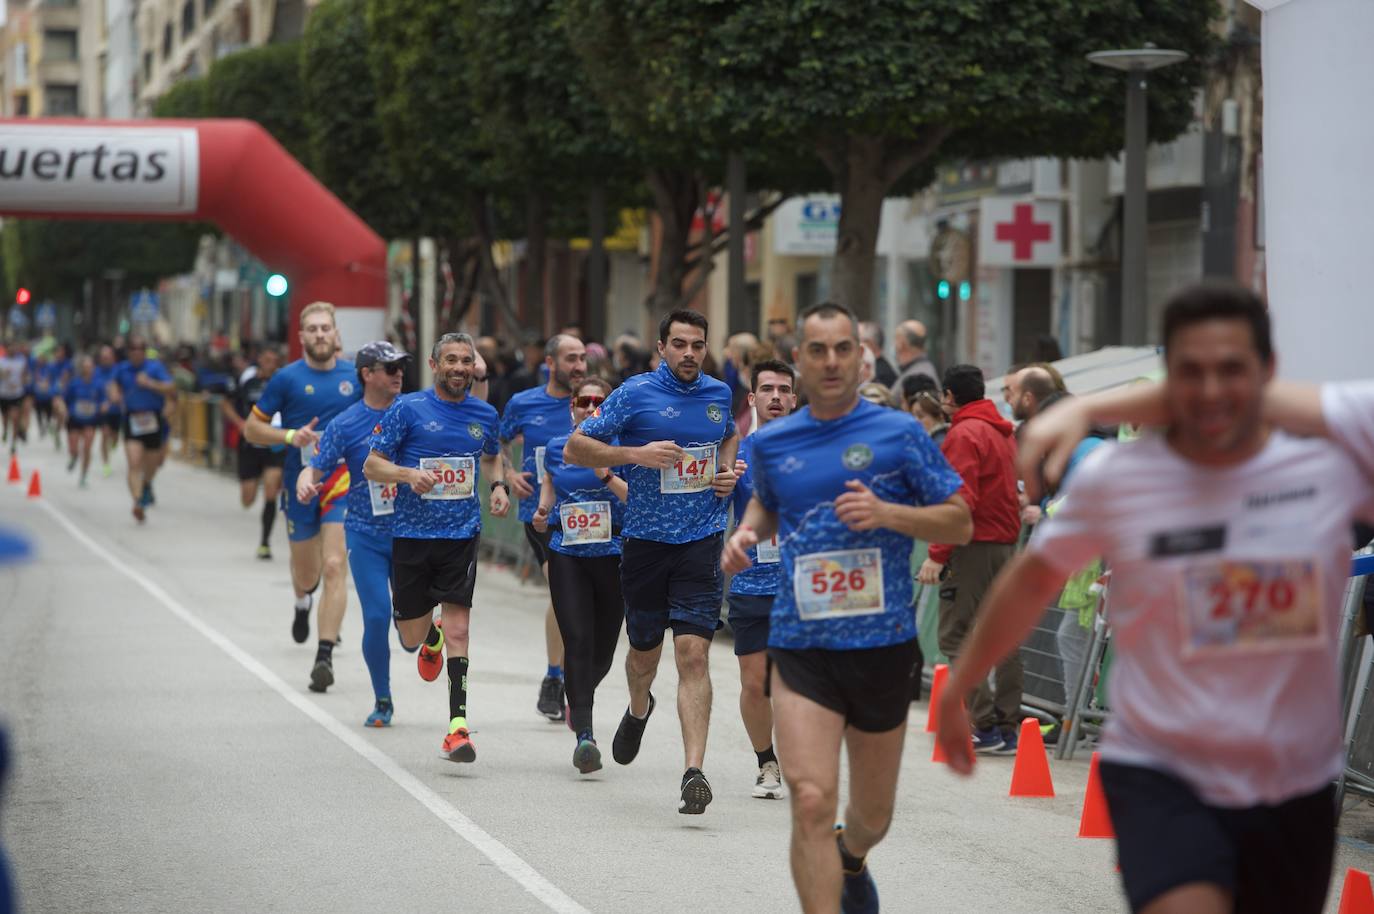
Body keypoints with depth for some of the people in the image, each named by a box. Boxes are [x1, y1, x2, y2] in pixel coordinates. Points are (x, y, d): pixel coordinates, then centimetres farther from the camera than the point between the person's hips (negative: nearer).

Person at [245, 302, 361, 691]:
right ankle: (303, 602, 54)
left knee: (334, 566, -16)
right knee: (306, 573, 15)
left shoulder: (356, 376, 2)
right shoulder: (287, 378, -4)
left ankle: (325, 656, -18)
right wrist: (290, 436, -15)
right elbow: (252, 428, 1)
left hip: (342, 482, 0)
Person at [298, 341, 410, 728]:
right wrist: (305, 483, -29)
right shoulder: (345, 424, -5)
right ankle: (382, 701, 10)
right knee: (377, 616, -9)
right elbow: (316, 469, -6)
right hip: (365, 535, -1)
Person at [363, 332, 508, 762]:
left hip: (462, 534, 1)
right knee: (411, 639, 8)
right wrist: (409, 473, -22)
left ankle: (457, 726, -9)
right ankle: (432, 634, 46)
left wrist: (498, 486, 7)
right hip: (411, 534, -1)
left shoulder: (485, 415, 7)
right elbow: (371, 465, -3)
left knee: (457, 630, -11)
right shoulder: (408, 409, -4)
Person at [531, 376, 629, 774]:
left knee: (602, 649, 8)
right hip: (567, 557, 0)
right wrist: (542, 512, 8)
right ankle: (584, 735, -20)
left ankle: (579, 698, 42)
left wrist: (607, 475, -23)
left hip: (612, 556, 0)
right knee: (577, 639, -16)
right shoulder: (556, 448, 7)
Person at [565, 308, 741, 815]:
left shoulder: (718, 393, 8)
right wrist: (637, 454, -16)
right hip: (645, 540, -1)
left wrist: (727, 472, 10)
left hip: (702, 540, 1)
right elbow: (574, 448, -4)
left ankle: (694, 772, -18)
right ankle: (639, 709, 51)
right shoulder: (636, 393, -5)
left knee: (692, 651, -13)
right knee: (645, 650, 14)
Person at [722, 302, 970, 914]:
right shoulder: (770, 443, 6)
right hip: (801, 647, 0)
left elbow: (960, 523, 0)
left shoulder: (898, 433, -2)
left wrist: (887, 513, -16)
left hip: (883, 643, 0)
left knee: (872, 815, 17)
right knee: (812, 802, -19)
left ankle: (852, 860, 52)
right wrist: (748, 533, 6)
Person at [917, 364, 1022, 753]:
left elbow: (960, 500, -18)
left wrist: (937, 554, -18)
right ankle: (1009, 728, 11)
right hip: (1006, 543, 9)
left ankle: (985, 726, -11)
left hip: (974, 546, -9)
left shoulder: (964, 434, -11)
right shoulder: (1004, 431, 16)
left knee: (956, 637, -6)